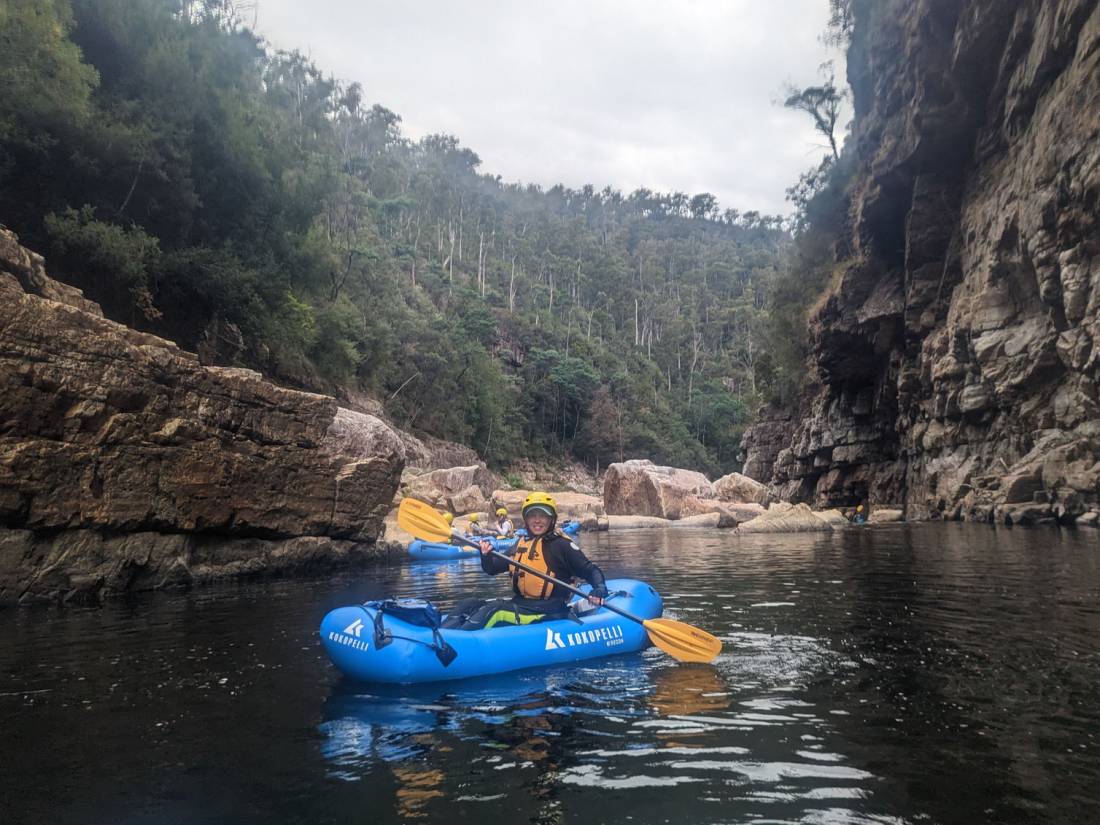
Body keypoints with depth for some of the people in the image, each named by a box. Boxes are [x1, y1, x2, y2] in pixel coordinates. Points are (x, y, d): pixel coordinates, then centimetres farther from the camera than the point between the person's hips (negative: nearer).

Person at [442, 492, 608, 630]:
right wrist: (486, 555, -6)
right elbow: (492, 569, 16)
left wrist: (600, 588, -25)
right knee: (470, 605, -6)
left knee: (495, 610, -30)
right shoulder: (521, 544, 15)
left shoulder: (562, 545, -3)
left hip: (547, 613, -7)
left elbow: (590, 570, -4)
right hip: (519, 604, 8)